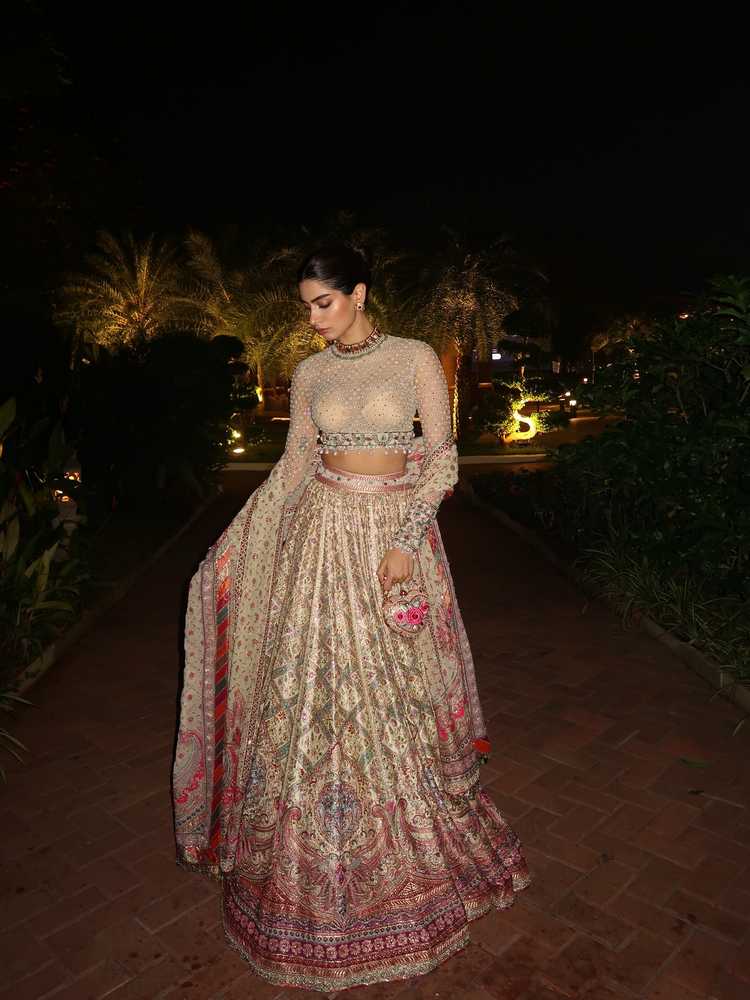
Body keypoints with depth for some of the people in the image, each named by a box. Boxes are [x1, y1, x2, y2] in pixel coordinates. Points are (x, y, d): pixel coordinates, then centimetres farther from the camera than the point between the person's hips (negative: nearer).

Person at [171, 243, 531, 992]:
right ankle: (314, 868, 29)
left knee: (394, 692, 8)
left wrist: (406, 542, -15)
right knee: (312, 688, 6)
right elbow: (292, 467, 9)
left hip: (394, 532, -2)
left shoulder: (415, 359, -2)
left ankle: (411, 844, 34)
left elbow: (441, 458, -5)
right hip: (322, 536, 3)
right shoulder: (310, 373, 6)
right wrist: (228, 551, 7)